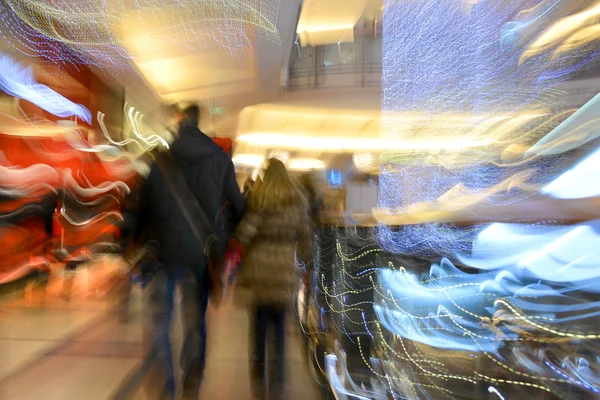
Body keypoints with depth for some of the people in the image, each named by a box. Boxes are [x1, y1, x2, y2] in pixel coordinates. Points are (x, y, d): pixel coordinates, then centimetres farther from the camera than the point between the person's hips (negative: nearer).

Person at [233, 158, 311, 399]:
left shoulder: (258, 197, -6)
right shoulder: (298, 200, 3)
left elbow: (244, 233, -14)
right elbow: (304, 238, 4)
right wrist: (304, 253, 19)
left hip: (258, 265, -2)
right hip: (285, 268, 2)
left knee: (259, 323, 11)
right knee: (279, 324, 15)